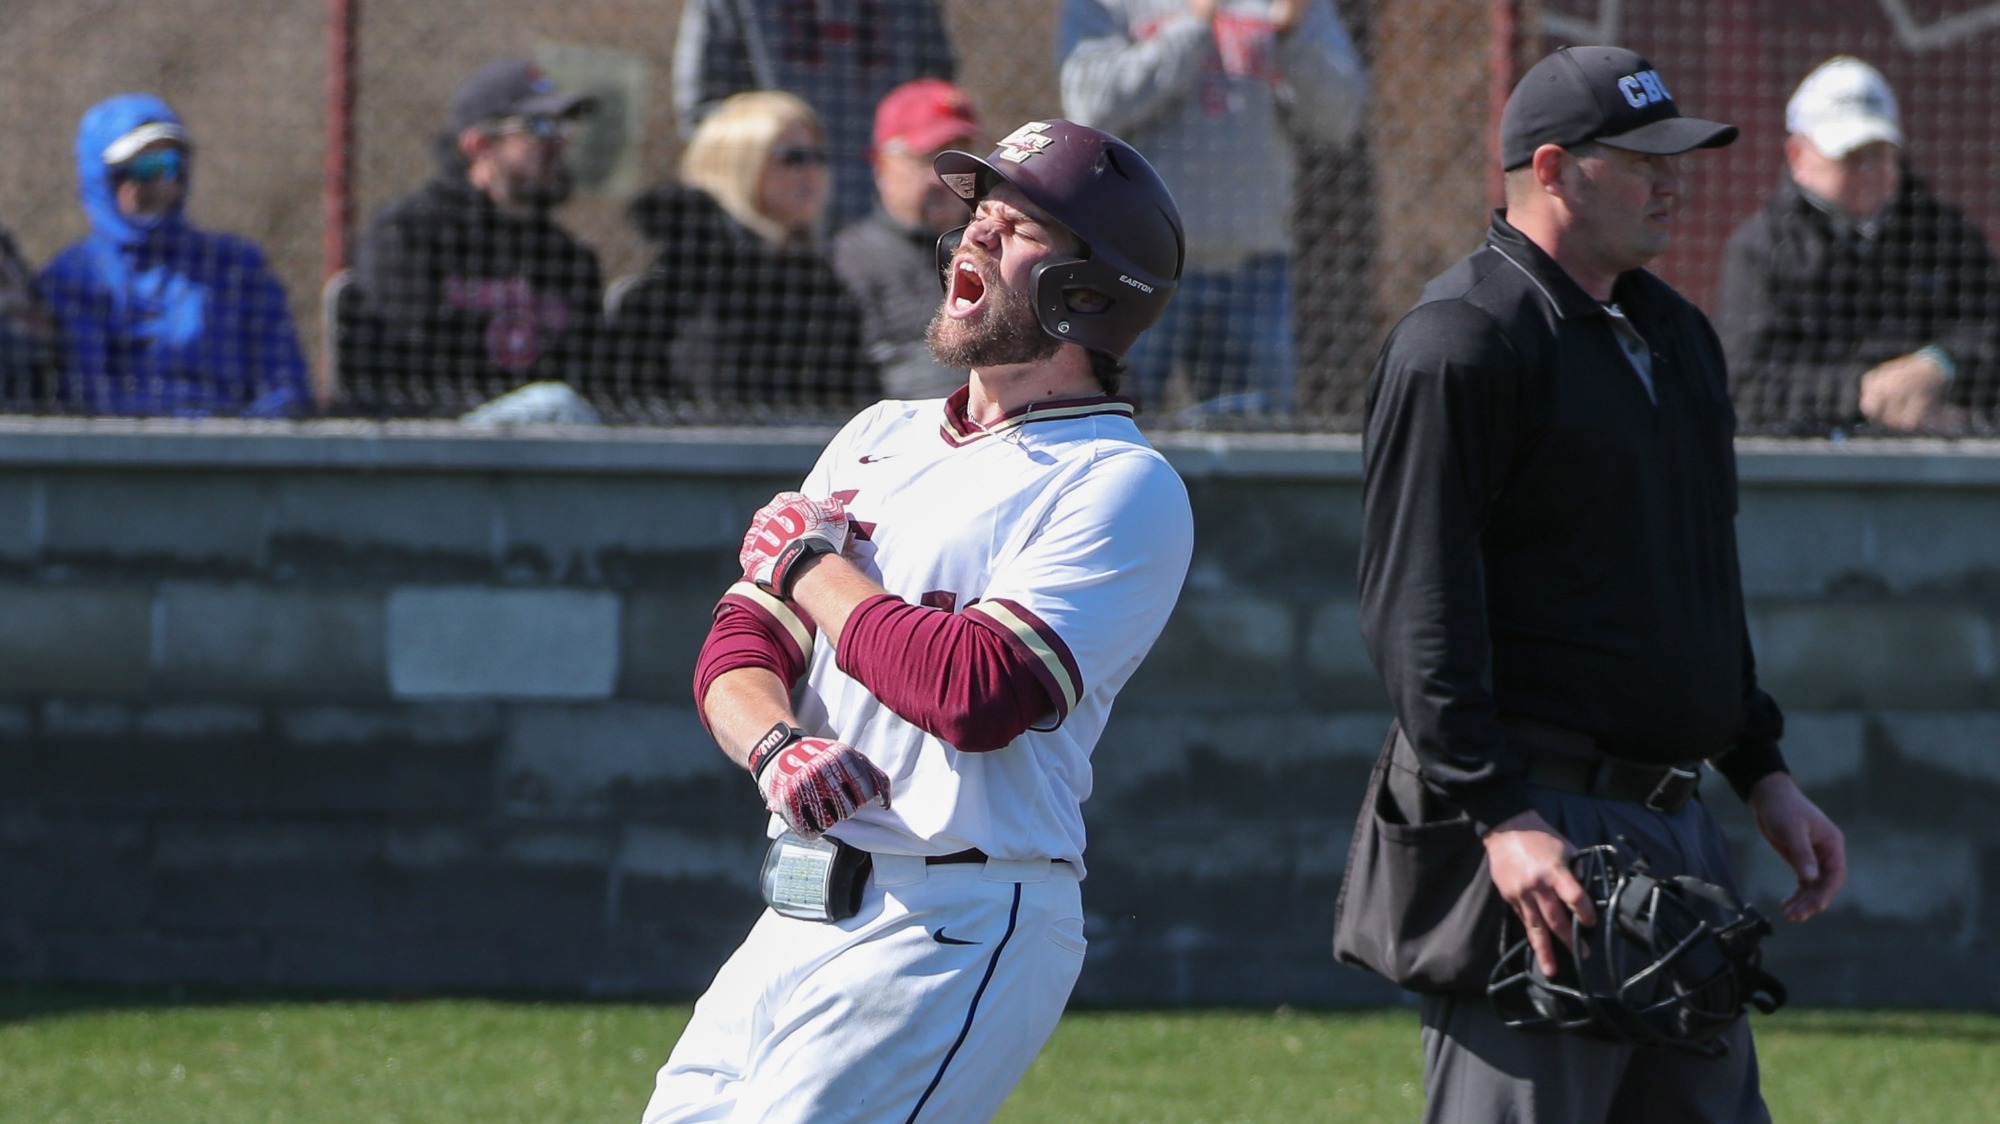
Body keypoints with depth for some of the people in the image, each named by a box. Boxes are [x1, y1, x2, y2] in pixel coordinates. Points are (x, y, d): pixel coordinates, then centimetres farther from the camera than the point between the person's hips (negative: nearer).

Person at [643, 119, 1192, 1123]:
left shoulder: (1120, 486, -6)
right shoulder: (879, 438, 19)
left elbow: (979, 691, -19)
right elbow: (738, 652, 13)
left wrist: (810, 560, -5)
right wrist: (776, 747, -11)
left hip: (954, 934, -8)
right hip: (793, 922, 8)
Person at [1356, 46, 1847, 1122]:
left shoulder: (1674, 334, 19)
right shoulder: (1461, 342, -10)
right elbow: (1415, 608, -17)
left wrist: (1762, 772, 21)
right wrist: (1499, 815, -24)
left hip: (1676, 824, 9)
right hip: (1533, 820, -9)